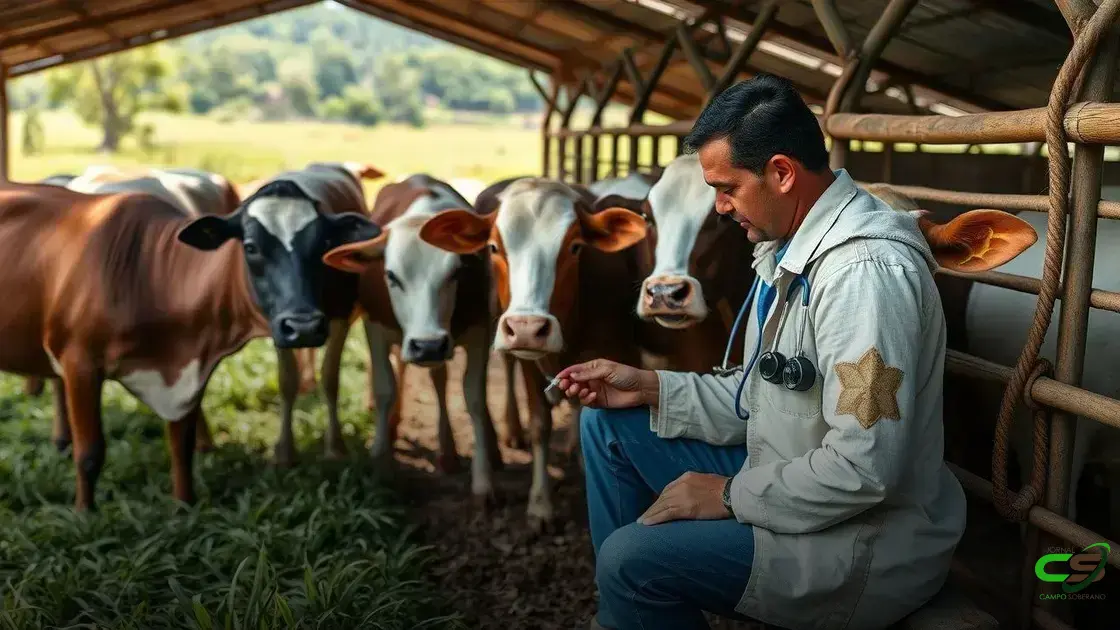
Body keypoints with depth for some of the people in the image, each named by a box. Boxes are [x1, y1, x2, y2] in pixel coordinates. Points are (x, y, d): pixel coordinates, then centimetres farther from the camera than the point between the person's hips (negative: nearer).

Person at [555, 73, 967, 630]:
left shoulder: (865, 271, -26)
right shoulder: (792, 245, 6)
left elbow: (864, 470, -30)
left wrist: (732, 496, -18)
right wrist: (651, 389, 3)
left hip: (865, 541, -10)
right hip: (790, 483, 10)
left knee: (631, 559, -24)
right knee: (608, 422, 9)